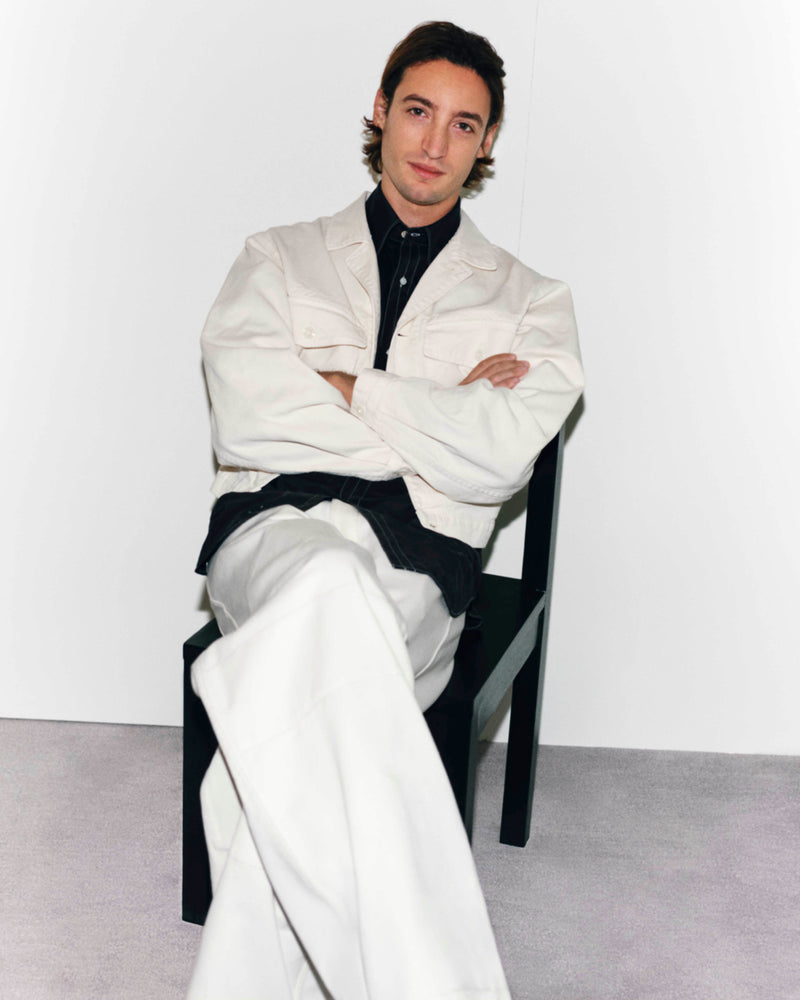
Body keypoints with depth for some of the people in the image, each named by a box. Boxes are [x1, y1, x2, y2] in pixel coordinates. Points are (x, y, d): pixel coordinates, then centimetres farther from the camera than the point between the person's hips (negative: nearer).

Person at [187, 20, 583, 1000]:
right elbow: (246, 418, 2)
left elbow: (497, 461, -1)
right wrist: (439, 416, 3)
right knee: (330, 587, -39)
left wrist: (340, 386, 2)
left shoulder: (529, 301, 20)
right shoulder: (280, 258, 22)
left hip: (419, 558, 0)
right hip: (275, 524, 0)